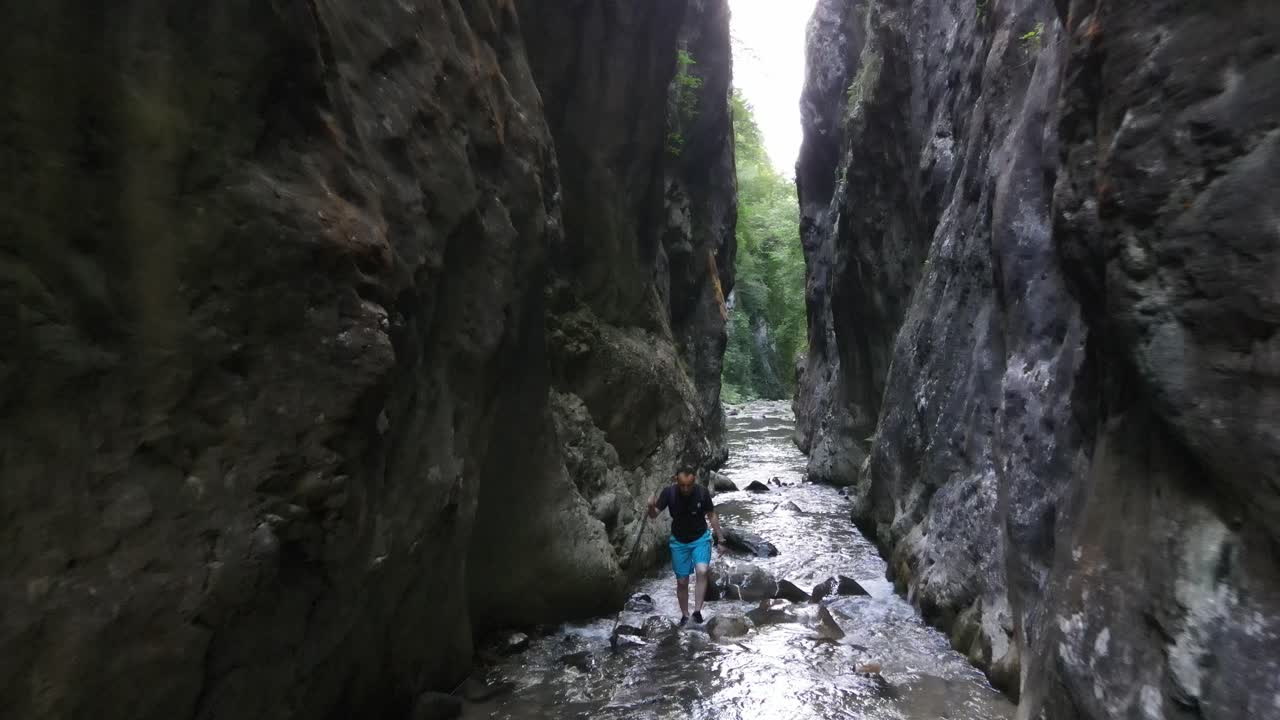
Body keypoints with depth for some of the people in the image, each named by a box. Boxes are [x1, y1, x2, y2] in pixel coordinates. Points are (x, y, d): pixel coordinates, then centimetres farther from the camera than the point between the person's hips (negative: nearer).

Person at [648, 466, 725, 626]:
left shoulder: (703, 492, -21)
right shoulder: (668, 492, -22)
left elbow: (711, 515, -6)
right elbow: (654, 515, -19)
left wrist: (720, 537, -2)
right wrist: (651, 506, -41)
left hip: (701, 538, -1)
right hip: (679, 542, 1)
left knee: (702, 571, -24)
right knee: (682, 582, 9)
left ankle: (697, 611, -12)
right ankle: (684, 615, 29)